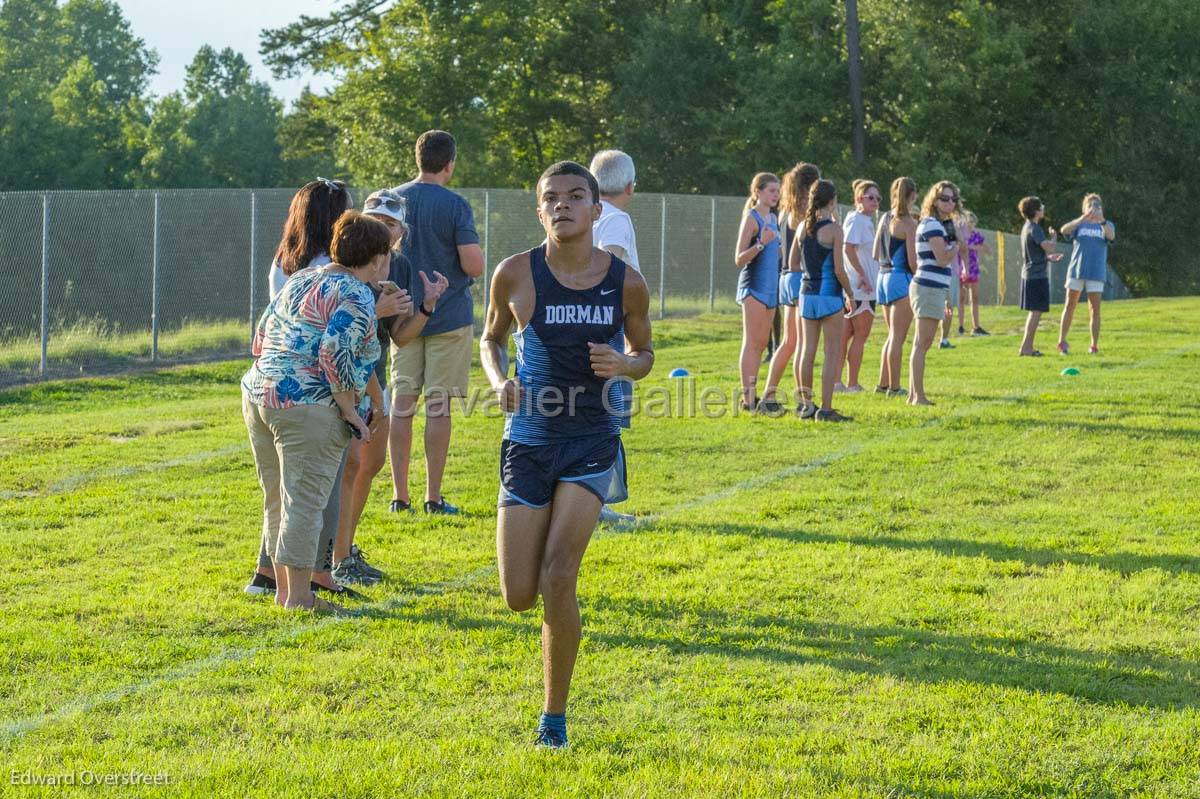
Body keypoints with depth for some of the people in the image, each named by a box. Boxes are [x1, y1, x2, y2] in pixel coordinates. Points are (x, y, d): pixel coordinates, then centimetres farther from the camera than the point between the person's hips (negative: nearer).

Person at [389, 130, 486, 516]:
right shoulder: (454, 205, -11)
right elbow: (474, 266, -16)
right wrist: (474, 256, 6)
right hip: (448, 317, -4)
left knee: (402, 403, 7)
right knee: (438, 406, 0)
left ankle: (400, 495, 7)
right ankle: (433, 497, 2)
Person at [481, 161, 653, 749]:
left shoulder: (625, 282, -6)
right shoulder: (516, 274, -7)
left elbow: (645, 355, 9)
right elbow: (491, 338, 11)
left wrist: (624, 365, -14)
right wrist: (499, 381, -10)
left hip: (593, 442, -1)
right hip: (529, 440, 1)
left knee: (557, 580, -15)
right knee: (519, 597, -1)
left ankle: (555, 717, 1)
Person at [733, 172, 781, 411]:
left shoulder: (772, 218, 15)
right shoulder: (751, 218, -9)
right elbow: (739, 259, -14)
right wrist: (761, 244, -27)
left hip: (770, 287, 8)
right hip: (753, 286, -8)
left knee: (761, 343, 8)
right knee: (751, 343, -8)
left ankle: (752, 394, 12)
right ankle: (748, 398, -8)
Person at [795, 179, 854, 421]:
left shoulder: (803, 226, 4)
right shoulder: (833, 229, -12)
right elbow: (839, 270, -12)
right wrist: (851, 295, -2)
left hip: (807, 293, 6)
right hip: (829, 293, -6)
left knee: (807, 351, 12)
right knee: (832, 354, -1)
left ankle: (806, 405, 17)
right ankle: (826, 408, -4)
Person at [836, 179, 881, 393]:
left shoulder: (867, 221, 17)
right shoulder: (856, 219, -13)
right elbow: (848, 249, -23)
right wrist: (863, 275, -21)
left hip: (853, 287, 10)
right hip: (861, 287, -10)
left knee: (846, 334, 9)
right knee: (861, 335, -4)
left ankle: (836, 381, 12)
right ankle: (852, 384, 0)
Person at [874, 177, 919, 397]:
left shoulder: (885, 219, 9)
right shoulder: (908, 222, -12)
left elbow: (875, 253, 13)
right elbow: (912, 260, -15)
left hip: (883, 277, 7)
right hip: (901, 279, -7)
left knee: (893, 335, 18)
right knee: (898, 337, -3)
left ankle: (883, 384, 19)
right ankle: (894, 387, -1)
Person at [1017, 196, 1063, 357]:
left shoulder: (1026, 227, 14)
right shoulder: (1034, 229, -15)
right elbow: (1049, 247, -23)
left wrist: (1049, 257, 15)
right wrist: (1054, 237, -3)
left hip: (1028, 274, 10)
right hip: (1038, 275, -10)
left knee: (1034, 311, 15)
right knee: (1036, 311, -8)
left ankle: (1028, 346, 18)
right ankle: (1026, 347, -10)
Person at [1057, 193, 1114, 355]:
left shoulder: (1107, 225, 7)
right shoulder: (1079, 224, 7)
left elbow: (1111, 236, -16)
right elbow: (1064, 230, -13)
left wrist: (1101, 220, -34)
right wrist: (1082, 219, -28)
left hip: (1096, 273, 0)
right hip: (1076, 270, 0)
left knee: (1095, 310, 1)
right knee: (1070, 306, 2)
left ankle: (1094, 345, 6)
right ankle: (1062, 342, 7)